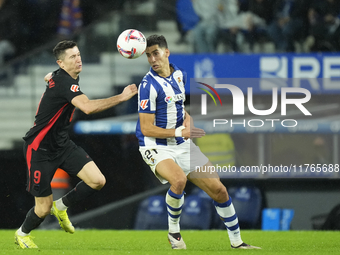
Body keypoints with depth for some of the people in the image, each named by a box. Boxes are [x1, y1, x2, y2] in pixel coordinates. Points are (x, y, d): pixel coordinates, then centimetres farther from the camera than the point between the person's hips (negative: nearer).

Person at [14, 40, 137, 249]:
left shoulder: (64, 76, 3)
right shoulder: (63, 81, -26)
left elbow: (49, 77, 30)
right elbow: (88, 107, -42)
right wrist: (121, 97, -42)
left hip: (62, 143, 8)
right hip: (40, 149, -8)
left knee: (97, 180, -10)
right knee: (44, 207, 0)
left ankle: (61, 207, 15)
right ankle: (22, 234, 31)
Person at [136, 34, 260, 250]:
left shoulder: (180, 74, 6)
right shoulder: (149, 85, -17)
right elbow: (146, 128, -19)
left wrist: (187, 117, 1)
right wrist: (179, 132, -26)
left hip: (182, 146, 7)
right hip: (156, 148, -7)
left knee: (218, 189, 3)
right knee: (179, 179, -36)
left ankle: (237, 241, 20)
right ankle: (174, 232, -12)